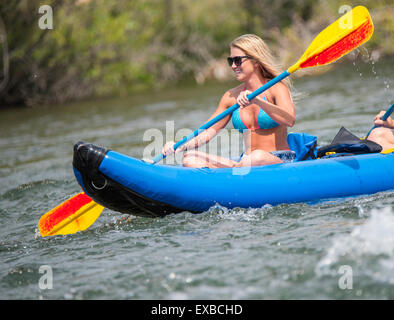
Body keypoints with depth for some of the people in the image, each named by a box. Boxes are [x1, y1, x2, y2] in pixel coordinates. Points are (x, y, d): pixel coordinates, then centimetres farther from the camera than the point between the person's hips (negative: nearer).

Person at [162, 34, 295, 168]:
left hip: (280, 162, -5)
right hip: (246, 162, 5)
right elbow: (208, 133, 10)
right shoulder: (231, 96, 12)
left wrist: (258, 101, -33)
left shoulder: (276, 88, -3)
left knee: (258, 157, -41)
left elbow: (290, 120, -22)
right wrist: (180, 146, -7)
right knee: (190, 158, -12)